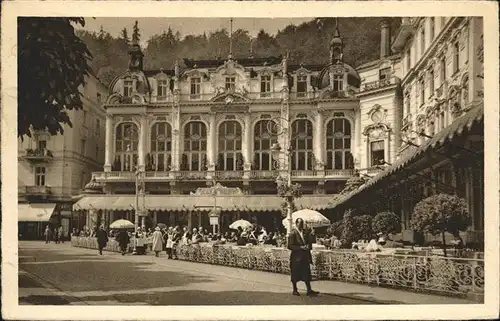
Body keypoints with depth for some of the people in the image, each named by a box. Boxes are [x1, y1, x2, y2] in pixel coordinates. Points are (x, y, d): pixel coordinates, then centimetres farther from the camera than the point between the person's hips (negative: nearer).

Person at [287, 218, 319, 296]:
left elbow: (309, 243, 18)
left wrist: (308, 247, -4)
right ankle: (295, 290, 17)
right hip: (296, 257, -5)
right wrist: (300, 247, -20)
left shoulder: (305, 233, 9)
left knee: (306, 274, 5)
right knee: (295, 275, 5)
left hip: (305, 257, 5)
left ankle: (309, 290, 8)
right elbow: (290, 246, -14)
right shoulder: (293, 233, -10)